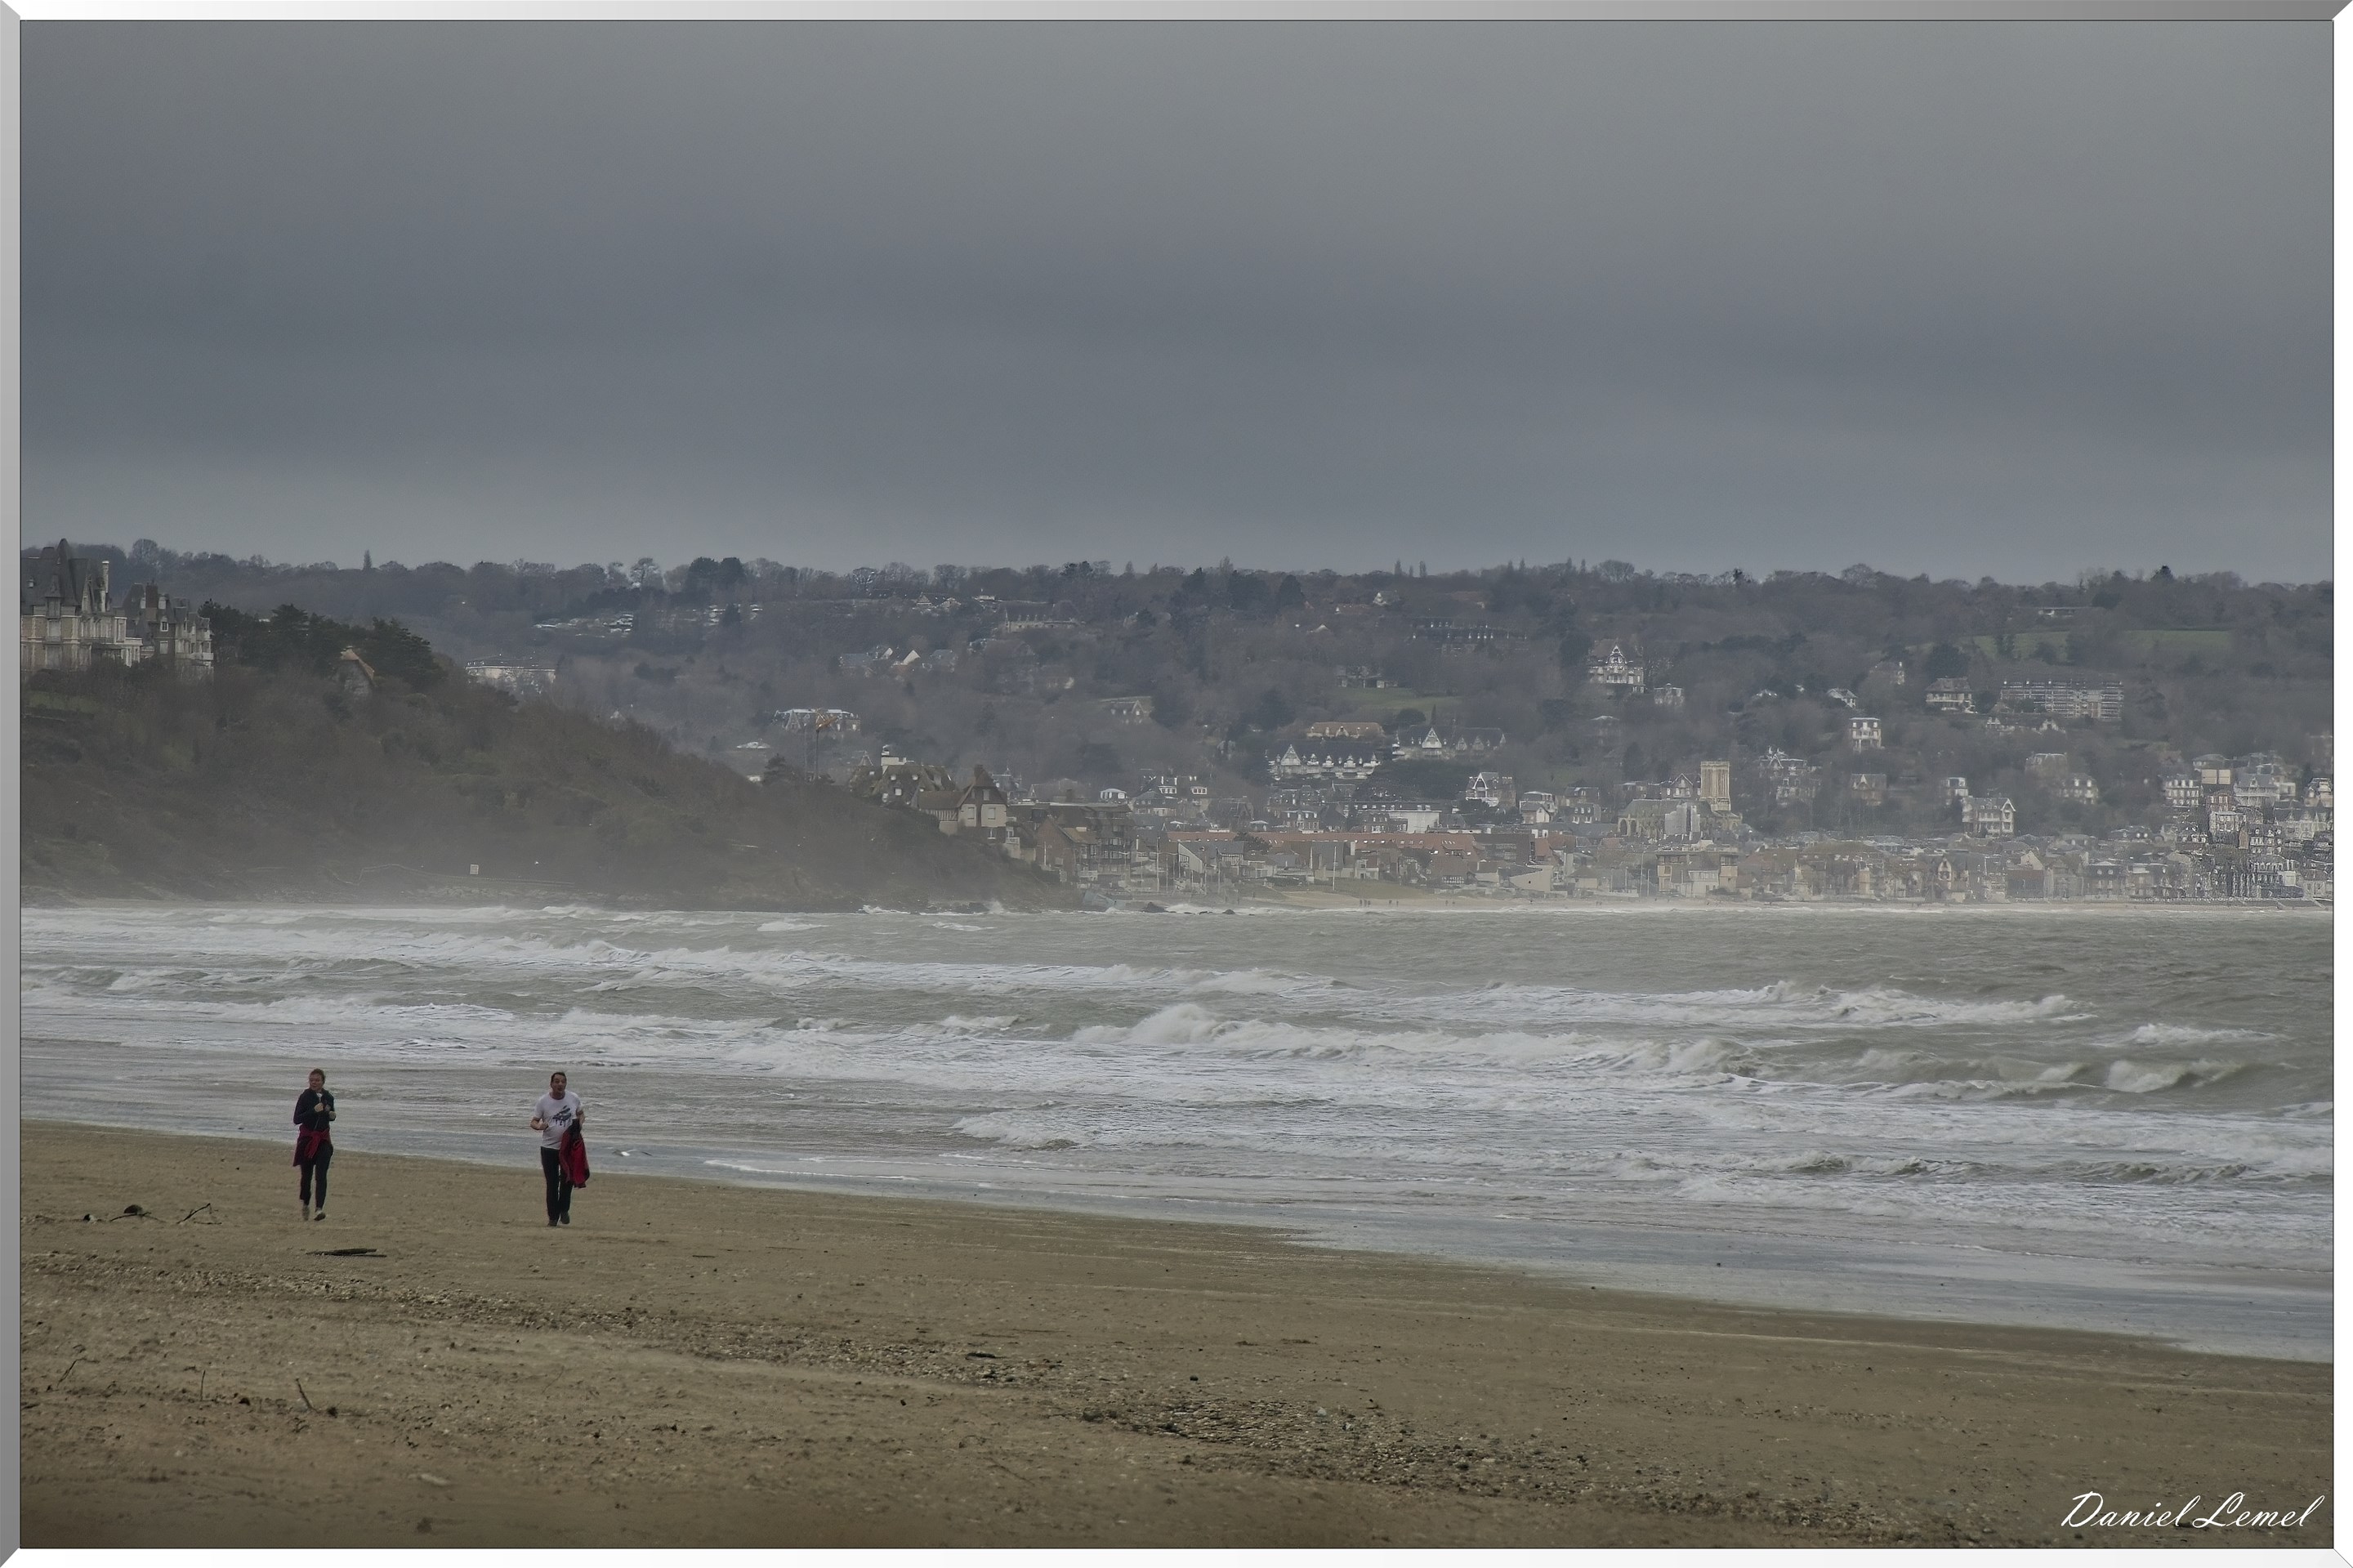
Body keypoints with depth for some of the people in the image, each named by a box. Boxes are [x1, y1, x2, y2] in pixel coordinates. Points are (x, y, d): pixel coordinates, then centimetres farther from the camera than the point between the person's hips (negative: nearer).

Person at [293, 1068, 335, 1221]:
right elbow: (296, 1120, -12)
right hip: (307, 1138, -2)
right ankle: (305, 1204, 31)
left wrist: (332, 1115, -1)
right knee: (307, 1174, 7)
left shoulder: (328, 1098, 6)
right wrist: (314, 1111, -23)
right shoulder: (305, 1097, -6)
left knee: (321, 1174, -11)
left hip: (323, 1140, 2)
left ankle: (320, 1209, -19)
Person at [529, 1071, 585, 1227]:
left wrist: (580, 1121, -7)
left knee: (567, 1180, 2)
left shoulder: (574, 1099, 1)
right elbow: (534, 1121, -3)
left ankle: (564, 1210, 24)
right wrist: (538, 1126, -27)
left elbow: (581, 1114, 16)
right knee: (552, 1184, 0)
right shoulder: (543, 1101, -6)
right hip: (549, 1148, -1)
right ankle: (553, 1216, 9)